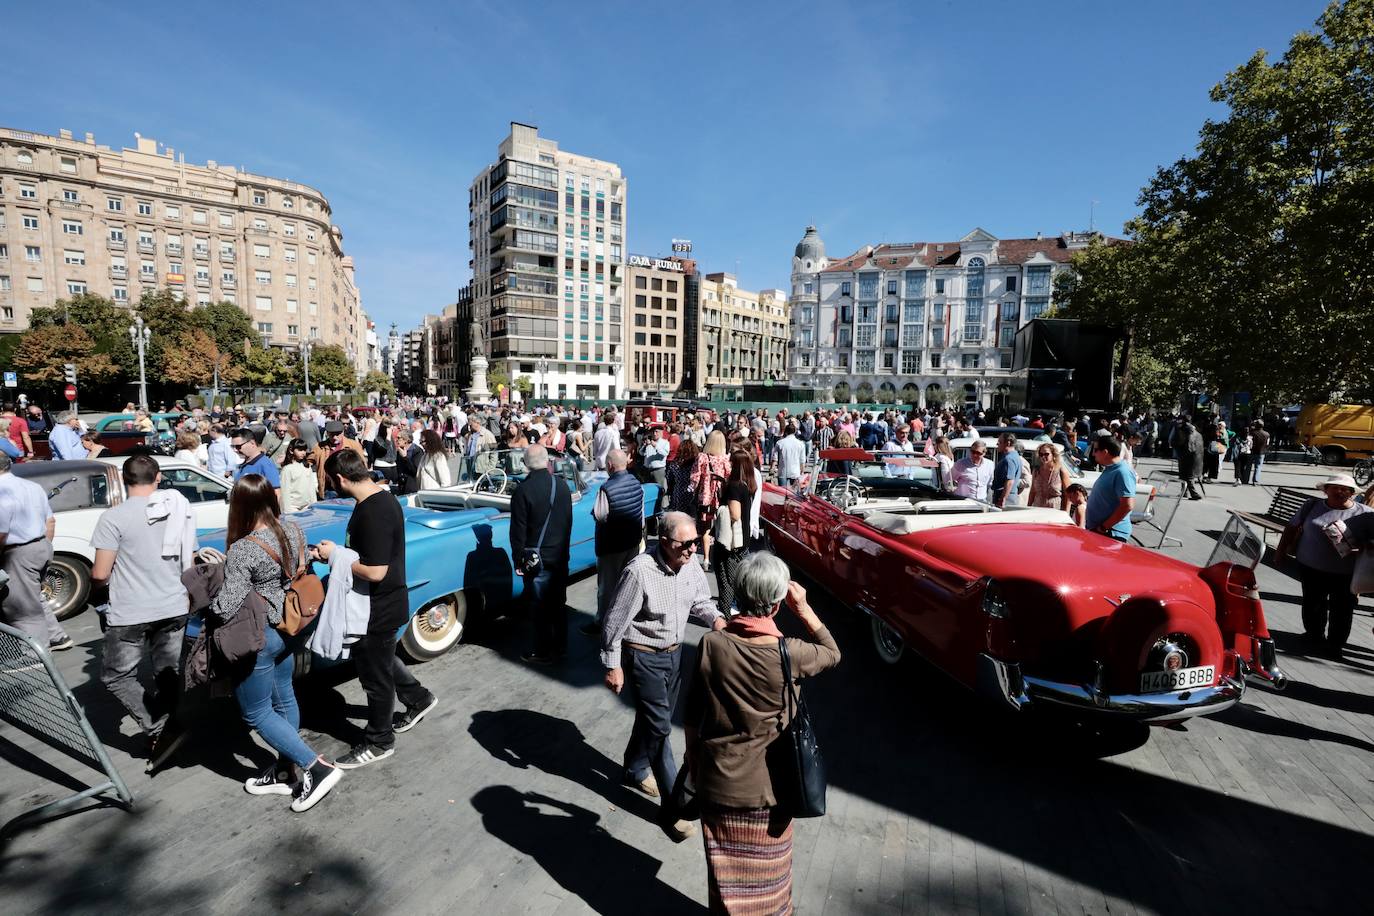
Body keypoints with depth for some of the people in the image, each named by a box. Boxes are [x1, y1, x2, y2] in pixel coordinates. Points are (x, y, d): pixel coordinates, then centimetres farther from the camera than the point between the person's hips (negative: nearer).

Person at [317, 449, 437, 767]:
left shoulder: (373, 513, -29)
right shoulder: (380, 497, 1)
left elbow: (375, 572, -30)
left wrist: (335, 556, -17)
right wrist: (337, 550, 0)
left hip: (379, 609, -9)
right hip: (382, 602, 9)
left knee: (375, 675, 10)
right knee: (381, 658, 27)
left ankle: (378, 743, 29)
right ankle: (418, 699, 43)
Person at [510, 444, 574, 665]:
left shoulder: (524, 490, -17)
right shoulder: (561, 485, -1)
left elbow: (518, 530, -14)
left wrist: (518, 560, -5)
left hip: (537, 559, -5)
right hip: (561, 555, 5)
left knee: (541, 607, 5)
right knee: (559, 602, 16)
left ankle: (544, 653, 16)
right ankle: (561, 646, 28)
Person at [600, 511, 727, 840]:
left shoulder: (690, 565, -10)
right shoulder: (640, 571, -29)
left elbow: (700, 600, 7)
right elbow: (615, 621, -19)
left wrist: (715, 618, -14)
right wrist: (613, 665, -13)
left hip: (674, 651, 7)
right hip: (644, 656, -7)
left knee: (653, 717, 22)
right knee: (659, 726, -2)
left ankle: (635, 770, 46)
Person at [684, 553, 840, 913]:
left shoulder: (712, 644, -17)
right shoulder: (788, 653, -22)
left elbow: (691, 717, -6)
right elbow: (832, 654, 1)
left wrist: (694, 767, 9)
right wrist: (803, 608, -3)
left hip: (717, 784, 1)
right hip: (766, 788, -1)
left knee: (725, 879, 22)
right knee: (766, 879, 24)